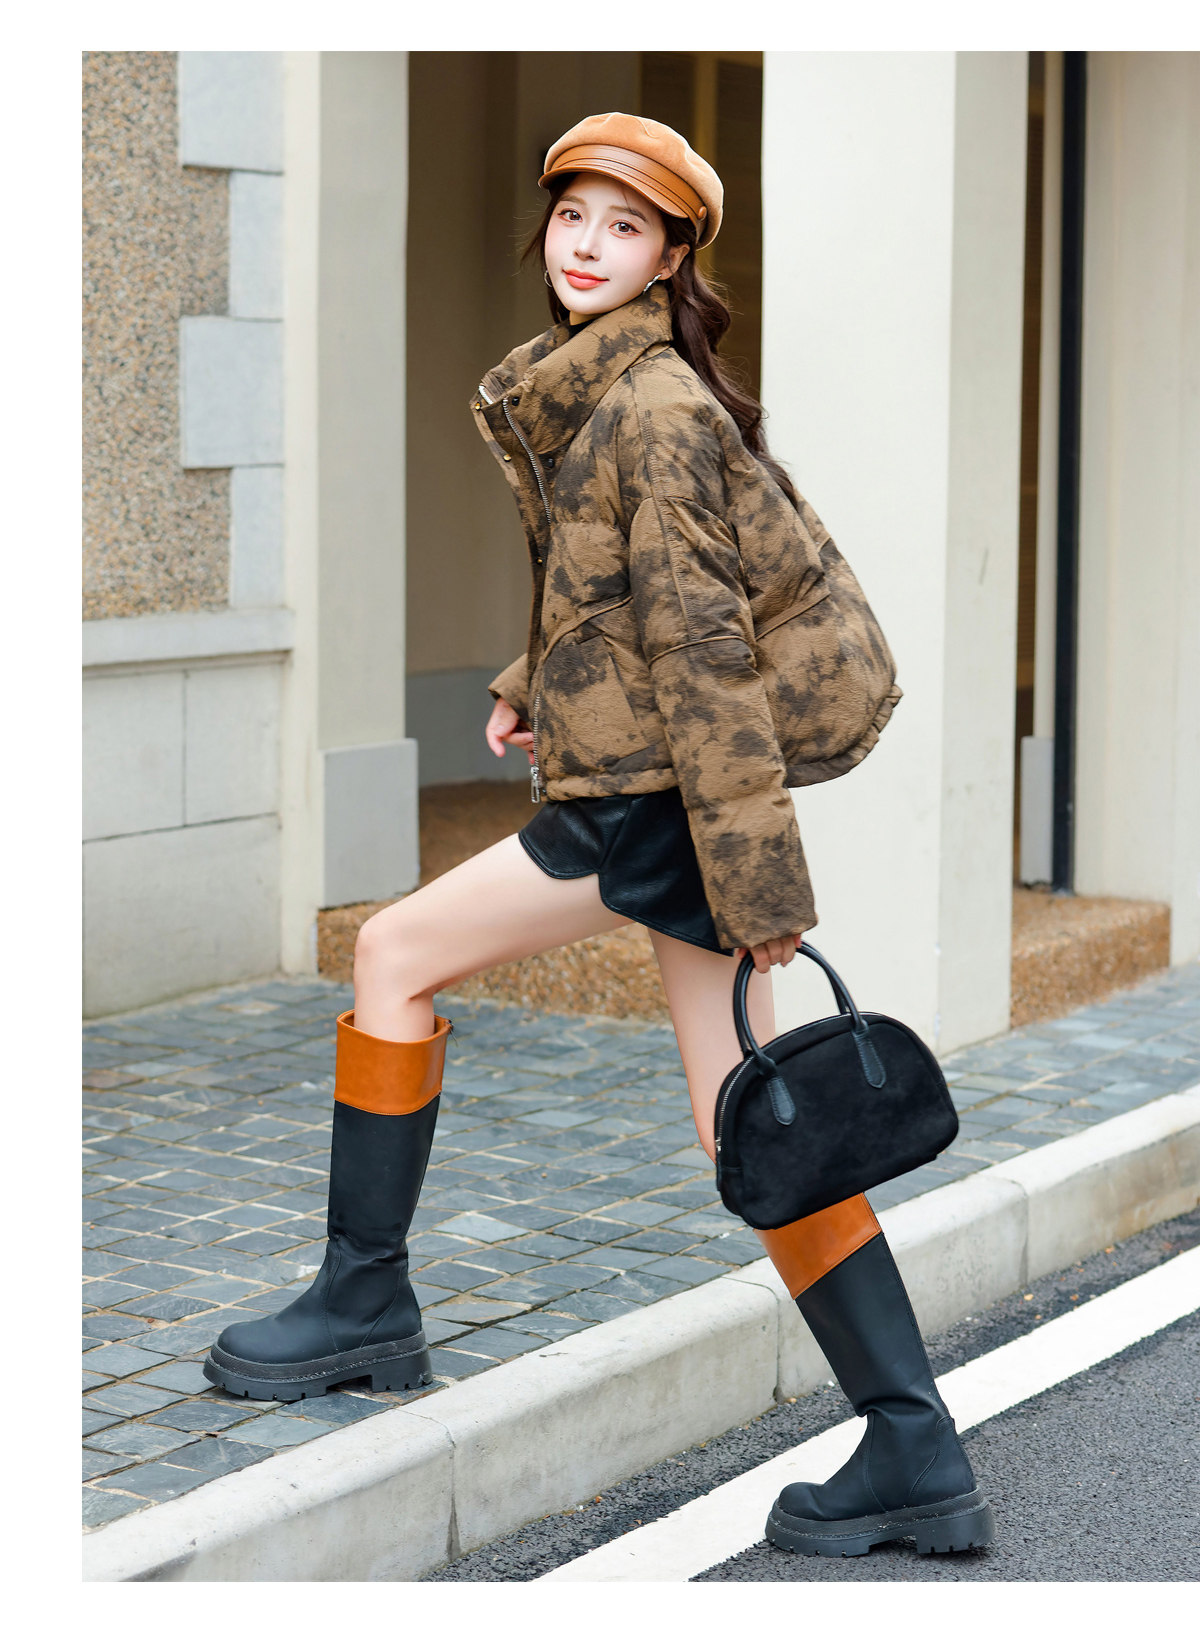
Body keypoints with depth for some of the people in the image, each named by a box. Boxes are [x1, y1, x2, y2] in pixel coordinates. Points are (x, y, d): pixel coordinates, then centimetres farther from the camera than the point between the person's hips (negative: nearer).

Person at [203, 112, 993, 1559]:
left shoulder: (652, 403, -14)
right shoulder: (595, 386, 16)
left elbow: (701, 639, -19)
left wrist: (753, 877, -20)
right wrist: (539, 683, 17)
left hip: (651, 795, -9)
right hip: (652, 779, 9)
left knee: (393, 956, 4)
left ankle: (365, 1304, 14)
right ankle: (918, 1461, 5)